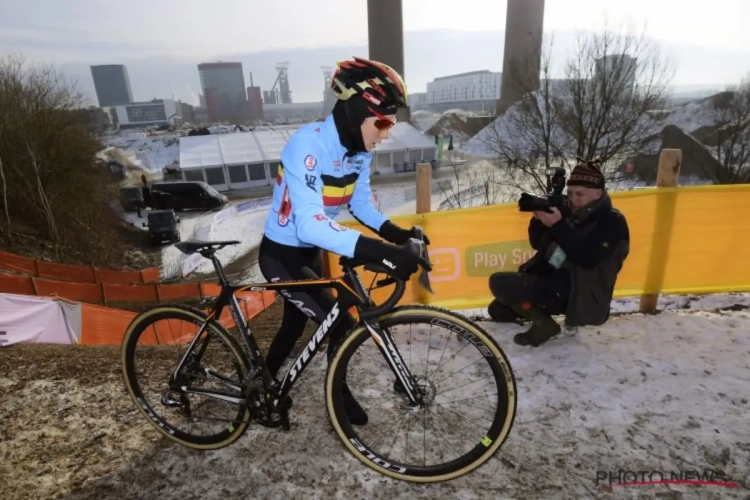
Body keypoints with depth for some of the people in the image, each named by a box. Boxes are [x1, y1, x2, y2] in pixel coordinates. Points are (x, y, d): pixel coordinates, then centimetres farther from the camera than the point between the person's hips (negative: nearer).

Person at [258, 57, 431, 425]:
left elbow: (361, 204, 1)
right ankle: (339, 392, 22)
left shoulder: (358, 149, -9)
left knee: (295, 324, 24)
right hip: (282, 256, -8)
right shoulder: (307, 146, -31)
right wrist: (379, 251, -49)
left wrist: (394, 233, -16)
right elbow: (310, 225, -41)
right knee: (344, 329, -8)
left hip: (310, 253, 8)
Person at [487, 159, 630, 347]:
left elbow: (587, 259, -25)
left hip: (580, 294, -8)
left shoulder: (612, 222, -9)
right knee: (498, 309, 7)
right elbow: (538, 244, 11)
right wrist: (538, 219, -9)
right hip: (550, 279, 8)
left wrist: (557, 226, -27)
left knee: (499, 282, -23)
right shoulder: (571, 213, 11)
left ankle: (544, 325, -7)